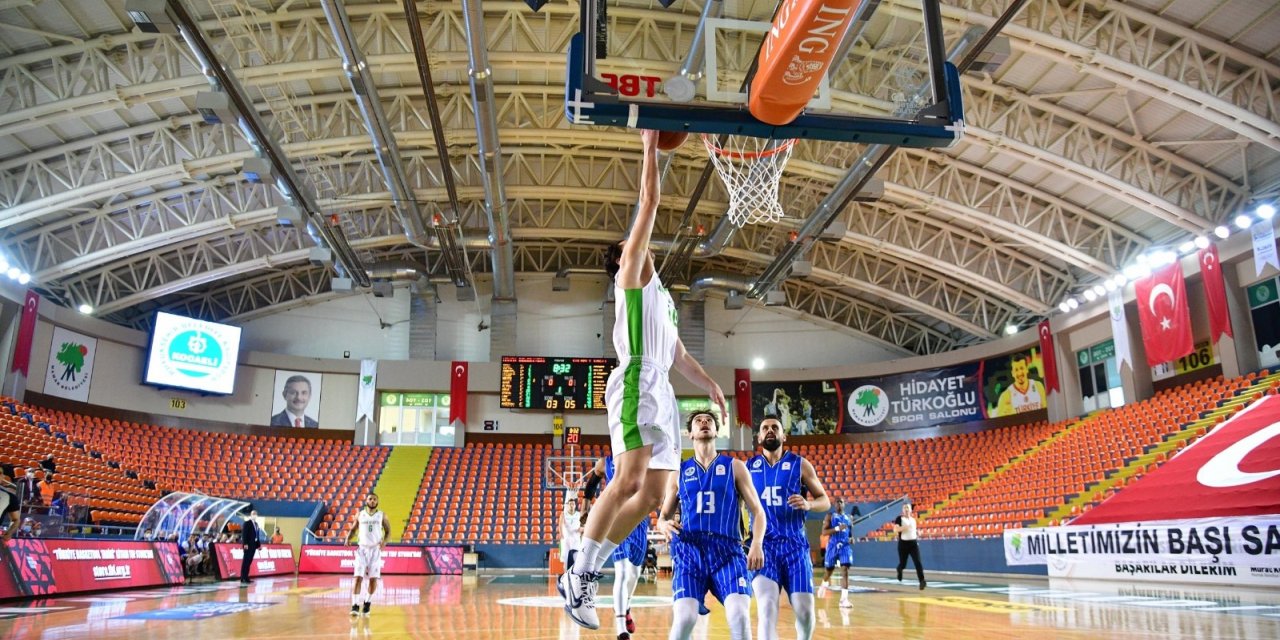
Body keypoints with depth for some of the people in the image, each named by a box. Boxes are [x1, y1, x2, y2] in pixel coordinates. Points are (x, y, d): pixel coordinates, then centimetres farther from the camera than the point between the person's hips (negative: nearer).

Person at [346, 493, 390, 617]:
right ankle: (355, 605, -9)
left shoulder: (382, 515, 4)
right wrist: (348, 538, -6)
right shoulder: (360, 515, 6)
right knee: (358, 577, -11)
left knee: (373, 578, 0)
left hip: (376, 549, 0)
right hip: (362, 549, 0)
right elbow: (353, 529, 15)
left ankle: (367, 602, 21)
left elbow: (388, 531, 7)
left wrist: (384, 541, -13)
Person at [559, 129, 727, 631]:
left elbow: (676, 352, 32)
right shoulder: (631, 274, 7)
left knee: (654, 493, 4)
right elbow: (649, 202, 2)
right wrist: (651, 147, 8)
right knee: (630, 478, -19)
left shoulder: (659, 293, 31)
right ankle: (578, 573, -12)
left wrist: (708, 383, 23)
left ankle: (586, 569, 11)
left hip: (660, 390, 9)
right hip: (637, 382, -9)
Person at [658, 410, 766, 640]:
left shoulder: (735, 467, 12)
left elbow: (758, 512, 9)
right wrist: (664, 525, -6)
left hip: (727, 550, 0)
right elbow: (663, 516, 20)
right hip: (689, 550, 1)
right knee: (685, 618, -18)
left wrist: (757, 544, -10)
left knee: (740, 615, -21)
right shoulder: (679, 471, 15)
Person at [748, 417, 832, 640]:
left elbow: (825, 501, 6)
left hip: (794, 544, 0)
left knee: (805, 611, -1)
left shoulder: (800, 464, 4)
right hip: (763, 544, 0)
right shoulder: (748, 466, 8)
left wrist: (808, 504, -16)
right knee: (767, 607, -19)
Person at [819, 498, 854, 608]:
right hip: (833, 546, -2)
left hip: (845, 546, 2)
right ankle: (824, 584, 46)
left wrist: (851, 539, 2)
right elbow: (824, 531, -11)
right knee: (829, 570, 12)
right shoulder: (830, 516, -2)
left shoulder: (848, 517, 12)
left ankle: (844, 599, -15)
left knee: (845, 571, -13)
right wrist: (837, 528, -23)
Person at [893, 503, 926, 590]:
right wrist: (904, 527, -30)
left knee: (918, 562, -14)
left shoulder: (913, 519, 12)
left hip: (913, 543, 3)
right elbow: (895, 530, -19)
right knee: (903, 564, 8)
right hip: (903, 543, -3)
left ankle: (922, 581, -20)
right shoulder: (899, 518, -6)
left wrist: (917, 532, 10)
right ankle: (899, 570, 44)